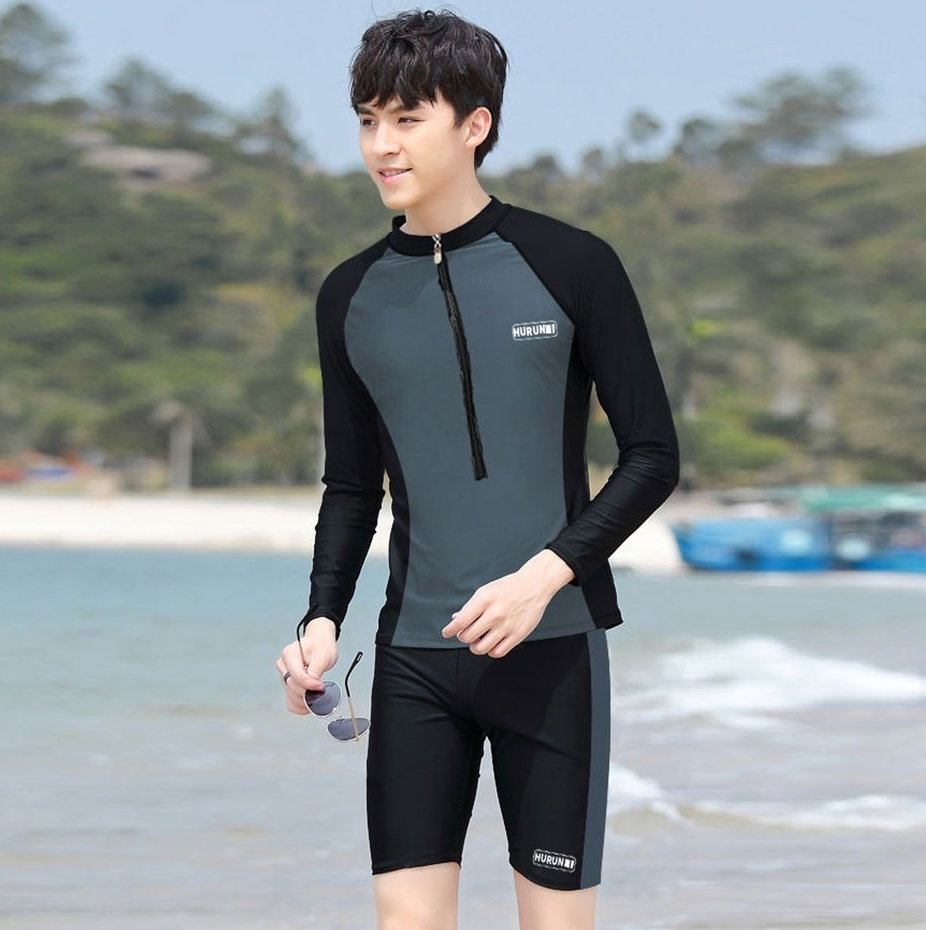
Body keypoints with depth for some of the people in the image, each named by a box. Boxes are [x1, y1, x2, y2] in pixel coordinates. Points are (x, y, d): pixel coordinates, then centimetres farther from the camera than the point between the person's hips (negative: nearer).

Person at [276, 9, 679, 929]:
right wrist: (322, 620, -1)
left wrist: (546, 574, -15)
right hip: (414, 655, 3)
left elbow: (653, 455, -2)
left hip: (551, 645, -3)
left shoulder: (571, 266, -3)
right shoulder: (349, 297, 7)